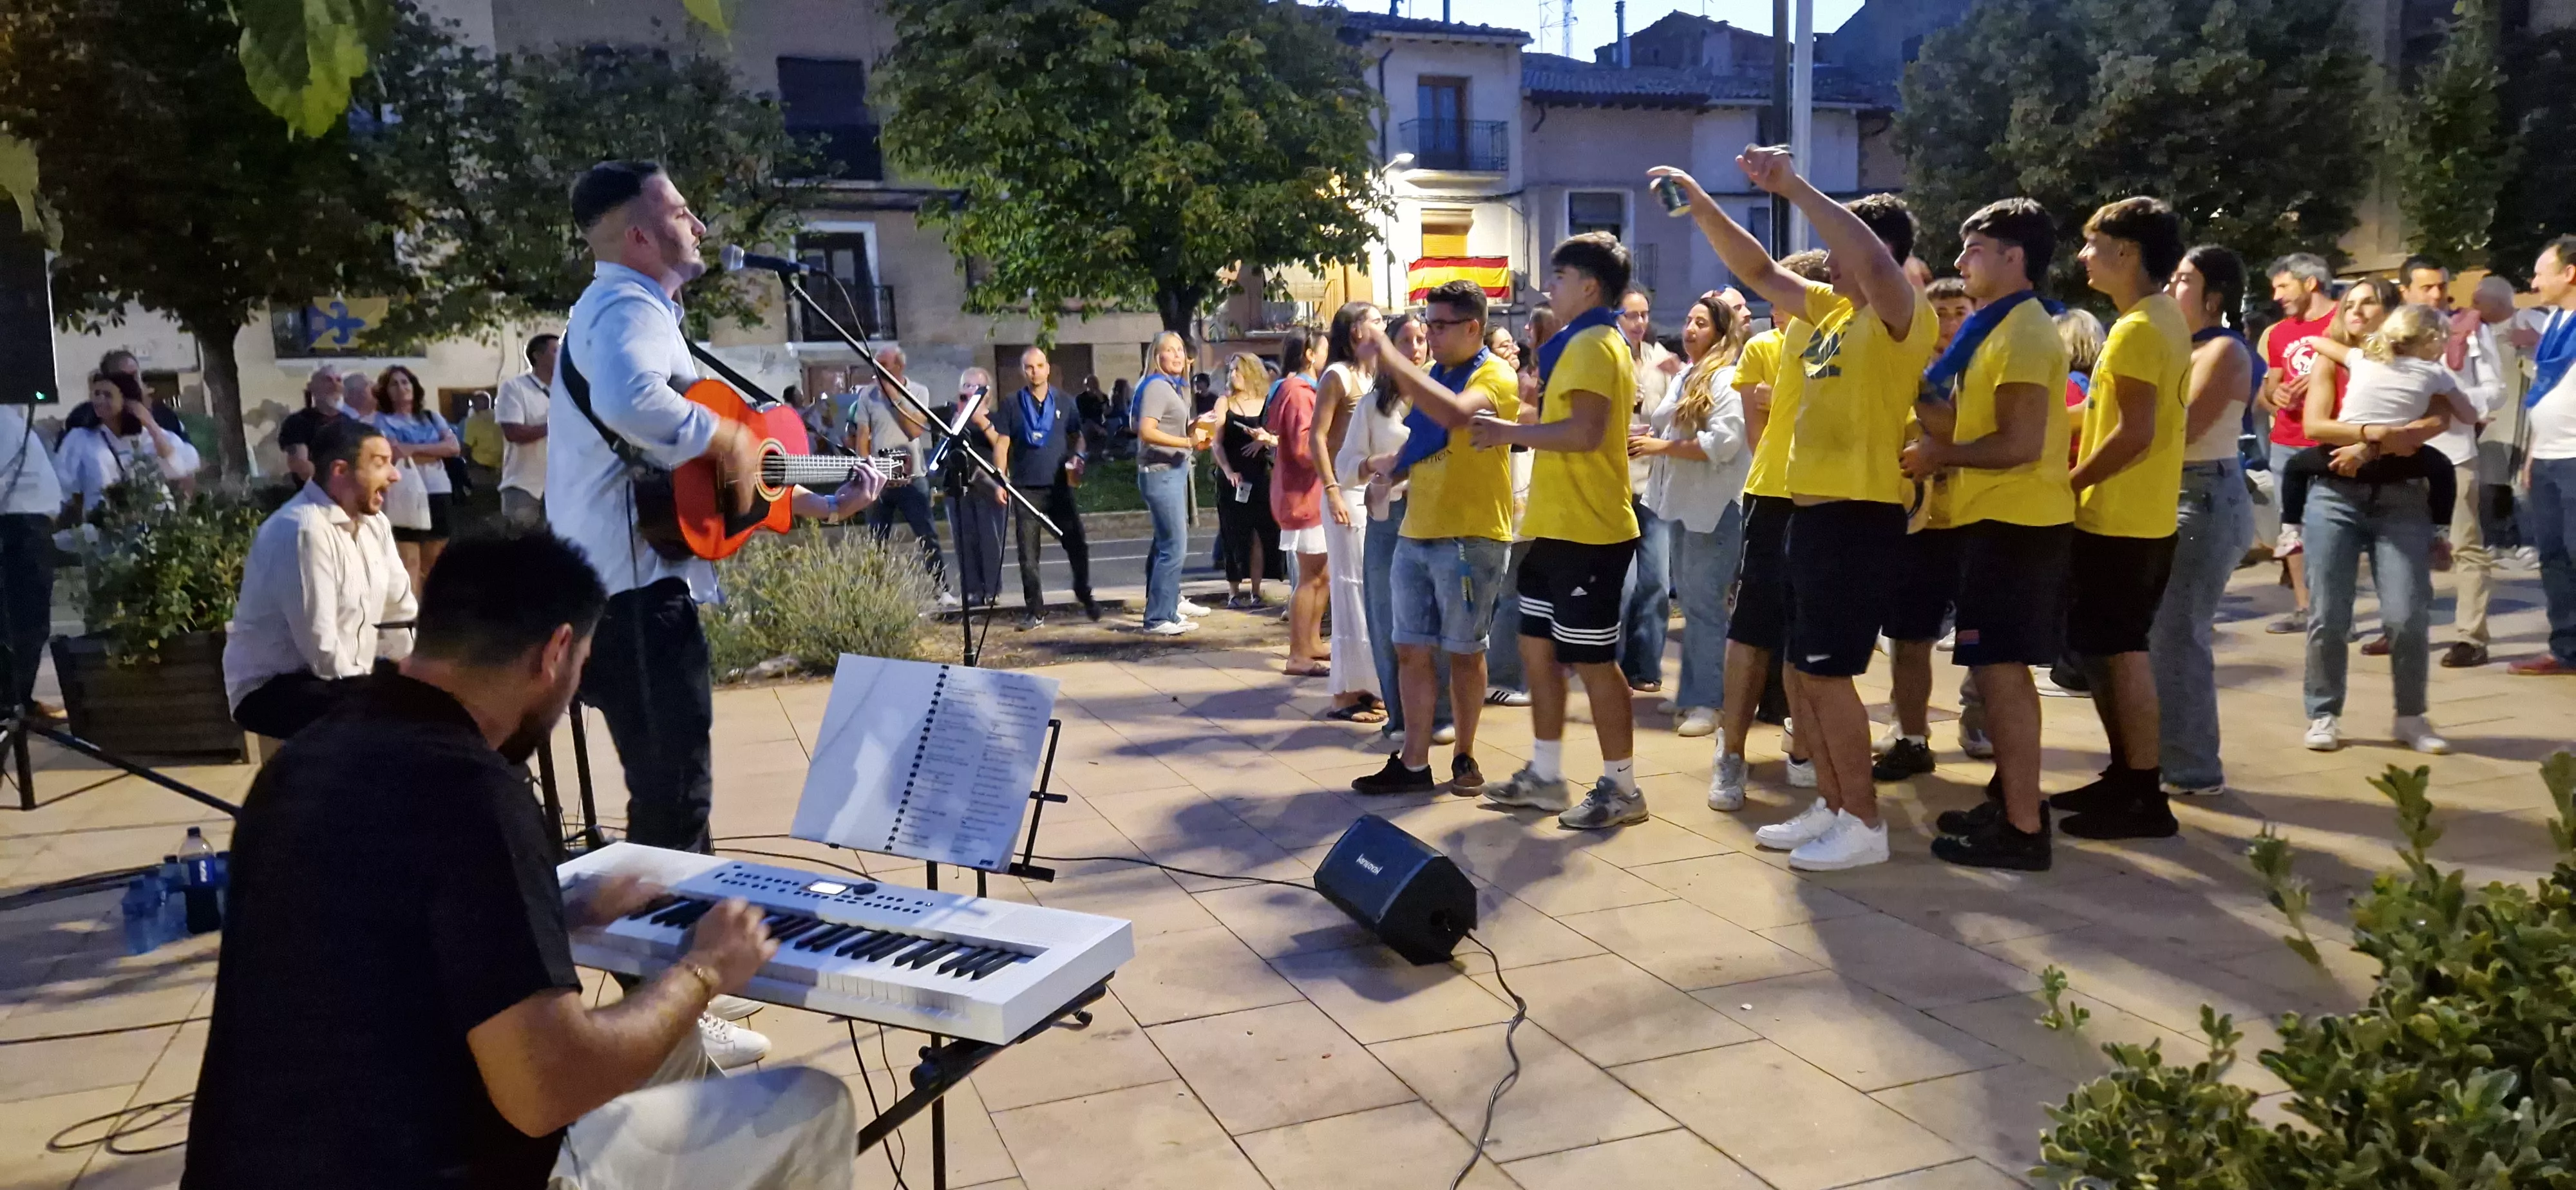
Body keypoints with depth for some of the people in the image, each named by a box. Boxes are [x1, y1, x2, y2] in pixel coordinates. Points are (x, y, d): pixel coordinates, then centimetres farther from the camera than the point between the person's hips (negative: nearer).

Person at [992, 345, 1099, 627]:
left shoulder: (1065, 402, 8)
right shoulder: (1012, 405, 4)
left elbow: (1076, 437, 14)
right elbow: (1002, 445, 3)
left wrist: (1077, 459, -7)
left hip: (1059, 486, 1)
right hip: (1025, 487, -1)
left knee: (1077, 543, 3)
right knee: (1028, 552, 1)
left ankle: (1084, 593, 27)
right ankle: (1034, 609, 9)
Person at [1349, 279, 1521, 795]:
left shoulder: (1496, 375, -8)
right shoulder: (1430, 375, 14)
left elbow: (1456, 414, -30)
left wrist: (1394, 362, -26)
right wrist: (1388, 462, 3)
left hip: (1470, 538, -7)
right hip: (1415, 533, 7)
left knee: (1464, 652, 5)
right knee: (1410, 649, 5)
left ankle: (1464, 757, 19)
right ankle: (1413, 761, 12)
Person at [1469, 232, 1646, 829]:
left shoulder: (1593, 345, -14)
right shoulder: (1581, 344, 19)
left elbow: (1585, 432, -25)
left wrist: (1510, 432, -16)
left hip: (1587, 531, -11)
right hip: (1561, 527, 11)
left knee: (1592, 660, -3)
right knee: (1538, 649, 14)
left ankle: (1622, 789, 8)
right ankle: (1545, 775, 24)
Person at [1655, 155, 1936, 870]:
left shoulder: (1902, 320, -10)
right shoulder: (1830, 312, 14)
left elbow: (1875, 261, -31)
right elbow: (1759, 272, 19)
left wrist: (1794, 186, -29)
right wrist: (1701, 206, 9)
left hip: (1859, 516, -9)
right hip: (1812, 513, 9)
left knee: (1827, 674, -6)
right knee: (1801, 672, 13)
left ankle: (1864, 825, 6)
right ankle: (1832, 808, 25)